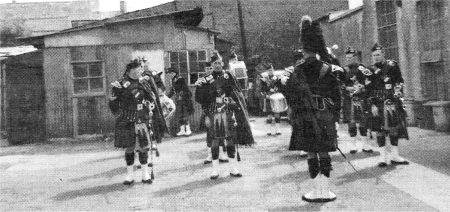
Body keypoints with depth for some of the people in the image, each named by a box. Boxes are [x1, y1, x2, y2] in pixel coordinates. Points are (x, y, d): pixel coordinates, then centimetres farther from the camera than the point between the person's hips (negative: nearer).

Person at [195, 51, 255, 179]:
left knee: (231, 141, 3)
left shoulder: (229, 77, 7)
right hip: (213, 115, -1)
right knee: (214, 142, 1)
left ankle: (233, 169, 14)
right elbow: (201, 99, 5)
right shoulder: (206, 80, 4)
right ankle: (215, 170, 12)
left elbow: (238, 95, 8)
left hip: (228, 114, 1)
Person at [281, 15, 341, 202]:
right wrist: (333, 113, 15)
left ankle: (317, 191, 10)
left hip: (307, 117, -3)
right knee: (324, 152, 10)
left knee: (312, 153, 4)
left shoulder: (299, 71, -7)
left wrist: (285, 83, 11)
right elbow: (336, 94, 6)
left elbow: (294, 95, -6)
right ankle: (325, 190, 16)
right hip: (326, 116, 3)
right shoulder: (328, 69, 1)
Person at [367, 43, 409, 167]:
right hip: (377, 104, -1)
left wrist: (398, 92, -2)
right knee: (379, 130, -1)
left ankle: (395, 156, 15)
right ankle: (383, 156, 9)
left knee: (394, 128, 4)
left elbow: (400, 82, 12)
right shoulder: (371, 70, 4)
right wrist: (372, 104, -8)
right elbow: (368, 89, 0)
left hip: (392, 102, 1)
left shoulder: (392, 66, 6)